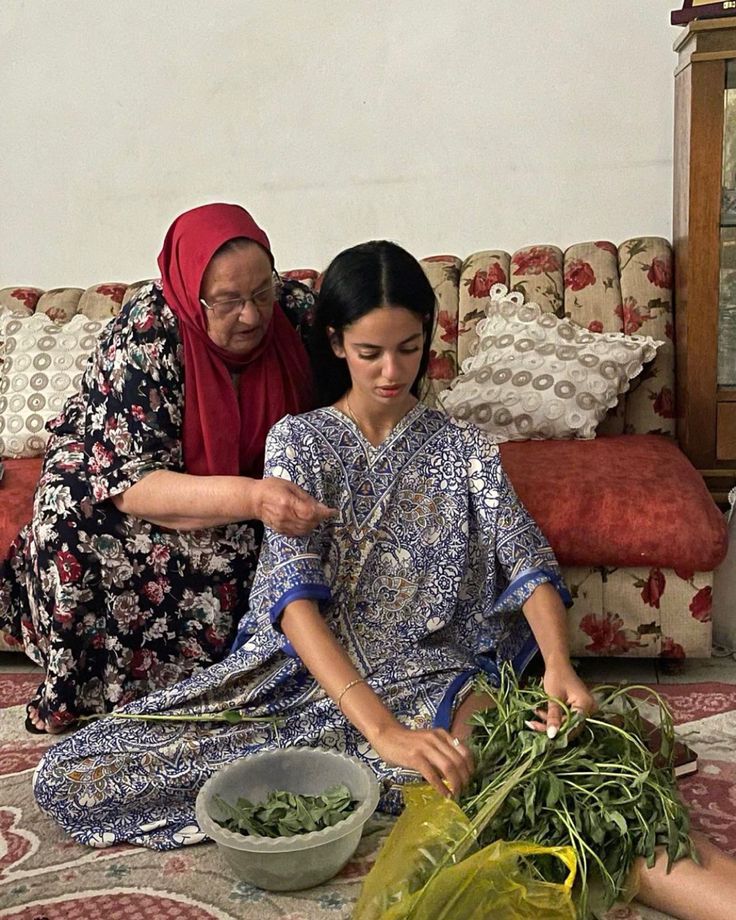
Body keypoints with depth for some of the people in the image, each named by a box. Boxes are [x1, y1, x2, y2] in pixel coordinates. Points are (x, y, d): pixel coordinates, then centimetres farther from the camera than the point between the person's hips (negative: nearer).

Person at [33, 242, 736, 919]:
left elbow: (529, 565, -4)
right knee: (67, 774, -17)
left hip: (423, 684, -2)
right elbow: (295, 595, -13)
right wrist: (383, 731, -28)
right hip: (302, 675, 3)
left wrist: (559, 665, -28)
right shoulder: (297, 440, 1)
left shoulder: (462, 449, 8)